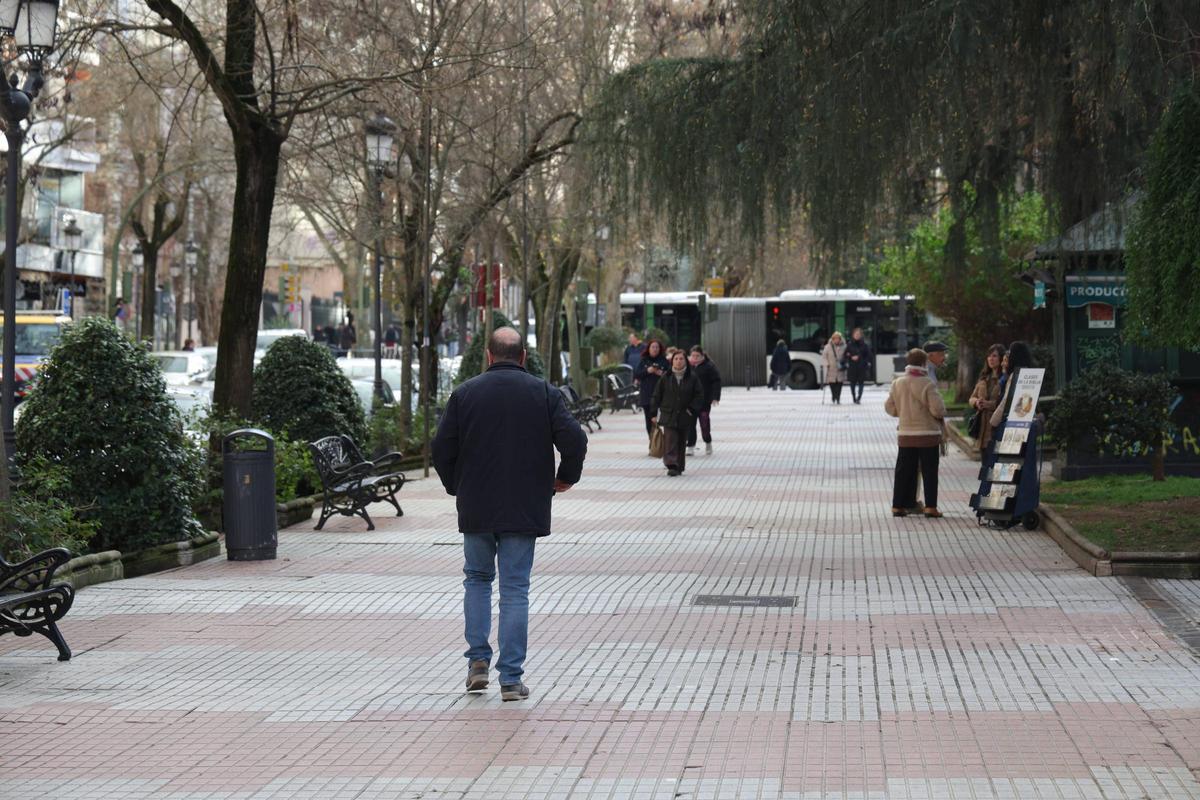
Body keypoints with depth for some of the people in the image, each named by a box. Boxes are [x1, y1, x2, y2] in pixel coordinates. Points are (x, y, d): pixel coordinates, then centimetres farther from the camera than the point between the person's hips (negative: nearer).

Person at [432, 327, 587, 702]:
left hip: (476, 508, 1)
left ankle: (478, 661, 8)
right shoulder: (543, 393, -1)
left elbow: (442, 449, -1)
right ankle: (511, 678, 1)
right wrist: (566, 477, 8)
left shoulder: (465, 393, 0)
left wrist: (455, 486, 16)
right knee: (515, 589, 3)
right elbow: (574, 440, -10)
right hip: (524, 510, -1)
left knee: (477, 579, 19)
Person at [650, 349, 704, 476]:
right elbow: (657, 396, 4)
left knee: (681, 443, 8)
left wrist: (692, 409, -8)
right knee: (670, 441, -13)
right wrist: (654, 413, 1)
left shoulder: (692, 378, 1)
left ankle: (679, 467, 17)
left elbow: (699, 395, 3)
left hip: (684, 417, 1)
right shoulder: (665, 378, 0)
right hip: (668, 416, -1)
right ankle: (672, 466, -20)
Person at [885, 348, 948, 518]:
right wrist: (941, 415, 4)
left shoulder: (897, 383, 0)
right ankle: (930, 507, 3)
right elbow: (938, 409, -18)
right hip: (928, 434, -4)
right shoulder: (927, 384, -14)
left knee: (903, 471, 9)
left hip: (905, 434, 4)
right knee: (929, 472, 4)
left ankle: (898, 506, 9)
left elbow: (889, 408, 5)